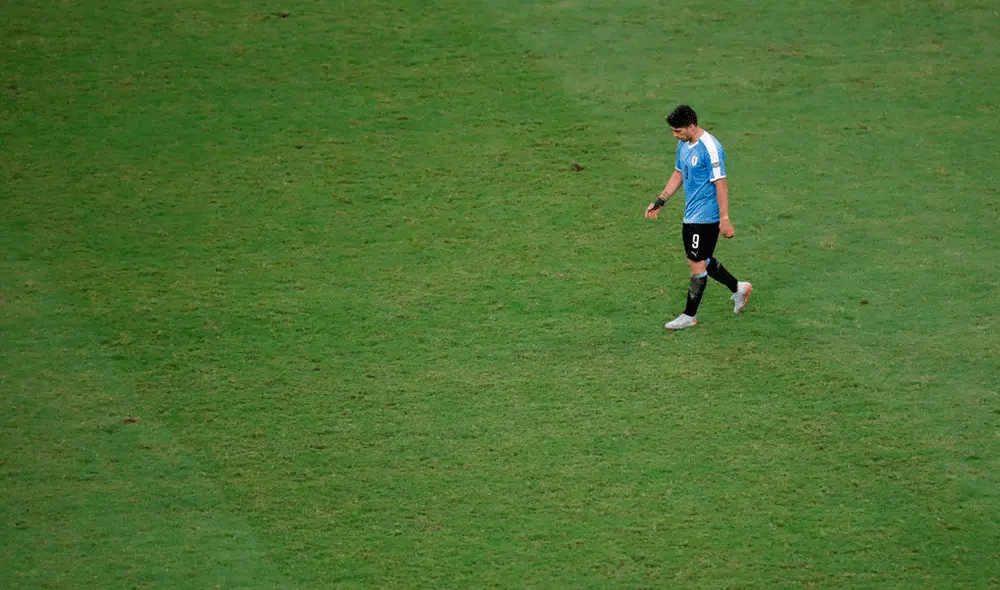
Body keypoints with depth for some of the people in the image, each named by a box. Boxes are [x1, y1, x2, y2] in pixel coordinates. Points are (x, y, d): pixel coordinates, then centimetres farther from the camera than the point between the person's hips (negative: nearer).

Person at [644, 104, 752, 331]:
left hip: (706, 217, -9)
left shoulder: (710, 148, -21)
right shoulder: (683, 145, 8)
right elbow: (678, 174, 21)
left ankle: (689, 316, 7)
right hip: (691, 215, 9)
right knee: (700, 261, 16)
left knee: (697, 263, -2)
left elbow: (721, 184, -22)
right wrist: (659, 202, 18)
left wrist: (725, 219, -23)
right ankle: (739, 288, 33)